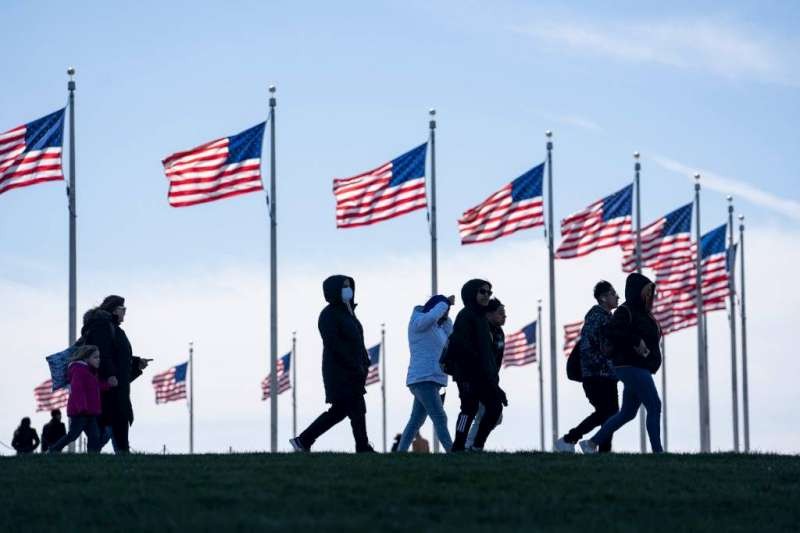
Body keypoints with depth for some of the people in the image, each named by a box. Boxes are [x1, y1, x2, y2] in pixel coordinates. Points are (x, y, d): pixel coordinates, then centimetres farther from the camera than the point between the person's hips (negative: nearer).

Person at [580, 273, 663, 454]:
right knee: (654, 407, -12)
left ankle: (591, 443, 17)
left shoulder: (642, 313, 18)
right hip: (632, 367, -10)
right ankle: (657, 451, -12)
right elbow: (613, 332, -23)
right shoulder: (625, 311, -10)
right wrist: (636, 341, -23)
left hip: (640, 369, 10)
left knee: (627, 413, 13)